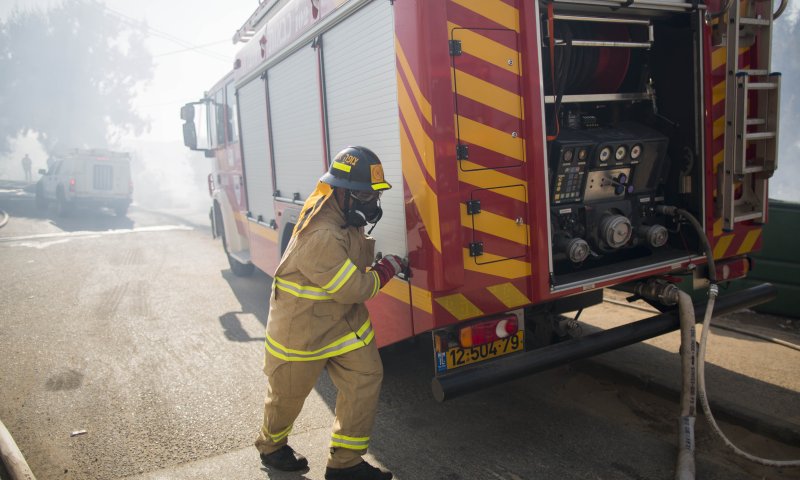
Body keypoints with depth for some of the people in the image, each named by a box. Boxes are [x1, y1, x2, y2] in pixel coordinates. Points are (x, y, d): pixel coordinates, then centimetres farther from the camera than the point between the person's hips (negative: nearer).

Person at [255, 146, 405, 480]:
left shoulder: (344, 216, -2)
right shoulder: (320, 236, -34)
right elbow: (354, 289, -27)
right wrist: (388, 268, -12)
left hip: (344, 319, 8)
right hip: (302, 327, -8)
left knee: (365, 377, 3)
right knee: (289, 392, 14)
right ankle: (271, 445, 46)